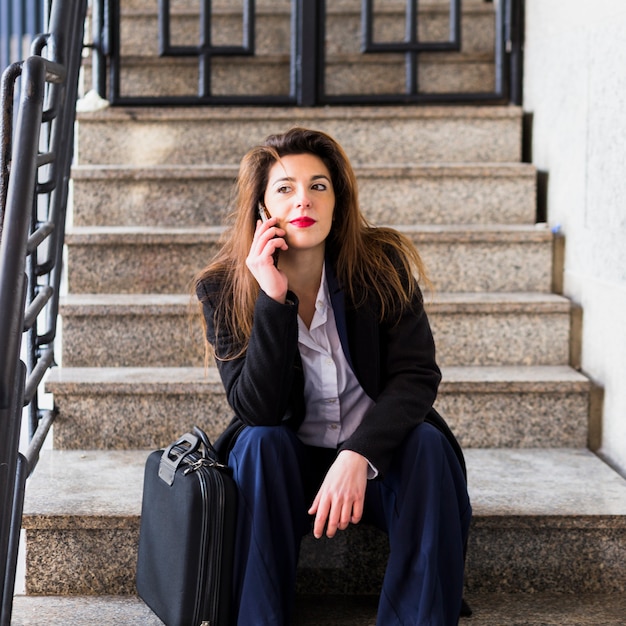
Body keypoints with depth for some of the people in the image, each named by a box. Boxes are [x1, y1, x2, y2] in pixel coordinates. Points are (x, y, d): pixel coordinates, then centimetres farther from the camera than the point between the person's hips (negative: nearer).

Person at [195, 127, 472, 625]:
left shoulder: (383, 264, -10)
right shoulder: (224, 290, -10)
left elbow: (416, 375, -17)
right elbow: (258, 410, -20)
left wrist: (358, 456, -33)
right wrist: (273, 299, -29)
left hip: (377, 456, 0)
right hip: (286, 466, 0)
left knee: (427, 444, -29)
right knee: (261, 442, -30)